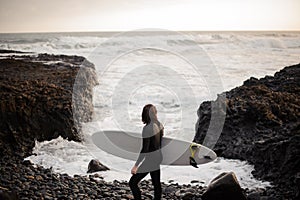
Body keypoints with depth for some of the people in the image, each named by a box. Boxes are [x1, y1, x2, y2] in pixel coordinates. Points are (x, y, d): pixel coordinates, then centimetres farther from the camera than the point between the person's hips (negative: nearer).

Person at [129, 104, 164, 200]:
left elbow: (145, 149, -24)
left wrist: (136, 166, -19)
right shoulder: (159, 124, 1)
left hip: (149, 159, -9)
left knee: (132, 183, 2)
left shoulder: (147, 128, -24)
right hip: (157, 157, 9)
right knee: (157, 184, 16)